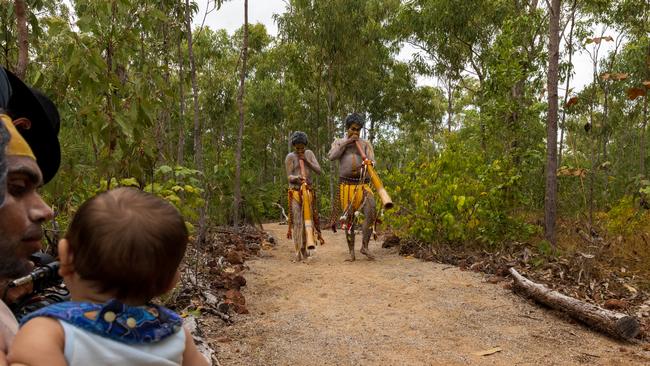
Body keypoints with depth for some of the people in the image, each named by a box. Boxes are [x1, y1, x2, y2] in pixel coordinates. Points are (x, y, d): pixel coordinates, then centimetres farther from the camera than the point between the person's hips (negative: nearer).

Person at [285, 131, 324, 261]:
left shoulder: (309, 153, 8)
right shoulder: (290, 157, -4)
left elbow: (319, 171, 0)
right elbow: (289, 176, -9)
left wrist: (307, 161, -12)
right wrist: (296, 178, -31)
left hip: (309, 191, 4)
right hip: (295, 192, -4)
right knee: (296, 221, -10)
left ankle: (304, 249, 22)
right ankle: (298, 251, -8)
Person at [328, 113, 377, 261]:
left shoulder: (365, 144, 13)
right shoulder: (339, 142, 14)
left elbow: (371, 160, -2)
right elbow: (331, 156, -5)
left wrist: (366, 163, -26)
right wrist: (346, 143, -6)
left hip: (363, 184, 0)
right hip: (346, 184, 0)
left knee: (371, 211, -22)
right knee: (348, 218, 2)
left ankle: (365, 246, -12)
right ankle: (351, 253, 9)